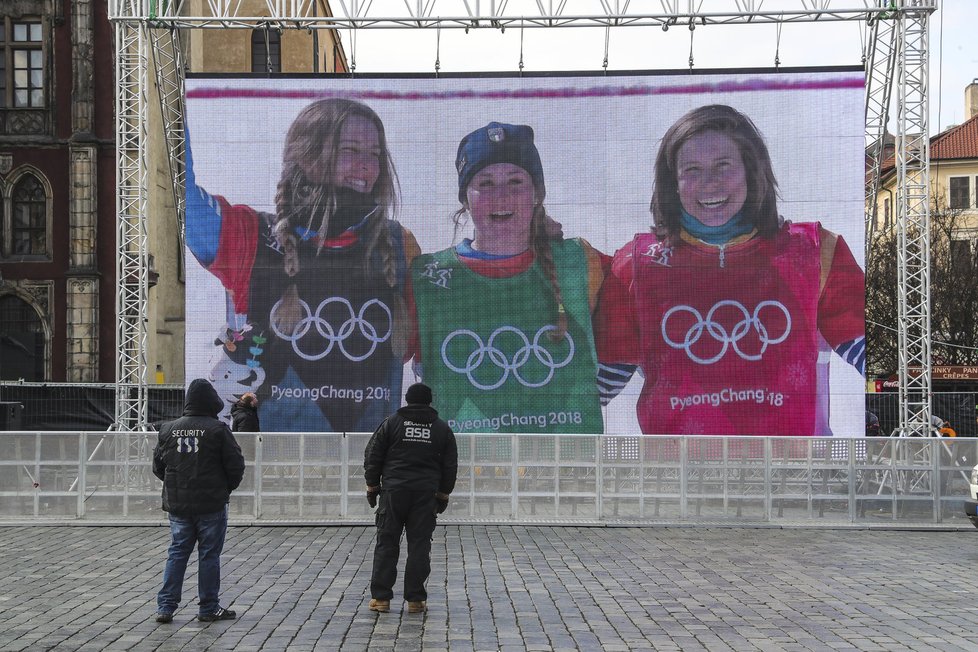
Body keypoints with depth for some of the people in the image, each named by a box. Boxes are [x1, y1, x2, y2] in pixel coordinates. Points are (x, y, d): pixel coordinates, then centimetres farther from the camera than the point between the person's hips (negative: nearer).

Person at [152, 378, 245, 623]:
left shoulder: (169, 429, 2)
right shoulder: (218, 430, -10)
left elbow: (158, 466, 10)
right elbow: (236, 465, -8)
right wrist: (228, 487, 10)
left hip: (177, 504, 4)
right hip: (211, 504, -4)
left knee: (177, 552, 12)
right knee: (209, 554, 5)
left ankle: (165, 606, 9)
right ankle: (209, 608, 11)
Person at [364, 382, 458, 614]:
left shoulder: (391, 423, 4)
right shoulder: (442, 428, 9)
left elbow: (372, 457, 3)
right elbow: (450, 466, 11)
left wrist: (372, 487, 11)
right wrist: (443, 495, 16)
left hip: (393, 491, -1)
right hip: (426, 495, 1)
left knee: (386, 543, 5)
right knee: (419, 545, 4)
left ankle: (381, 597, 5)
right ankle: (416, 599, 5)